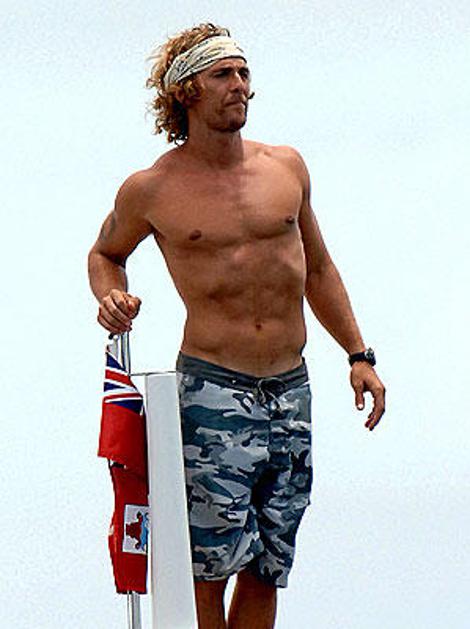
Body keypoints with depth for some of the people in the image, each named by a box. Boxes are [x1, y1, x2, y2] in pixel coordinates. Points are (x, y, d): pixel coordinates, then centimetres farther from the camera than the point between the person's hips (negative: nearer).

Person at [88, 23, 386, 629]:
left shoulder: (286, 167, 9)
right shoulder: (150, 190, -1)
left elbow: (318, 269, 20)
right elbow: (104, 254, 18)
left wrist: (358, 354, 15)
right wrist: (111, 296, -4)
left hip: (291, 390, 4)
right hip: (214, 393, -4)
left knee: (267, 568, 6)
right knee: (211, 563, -8)